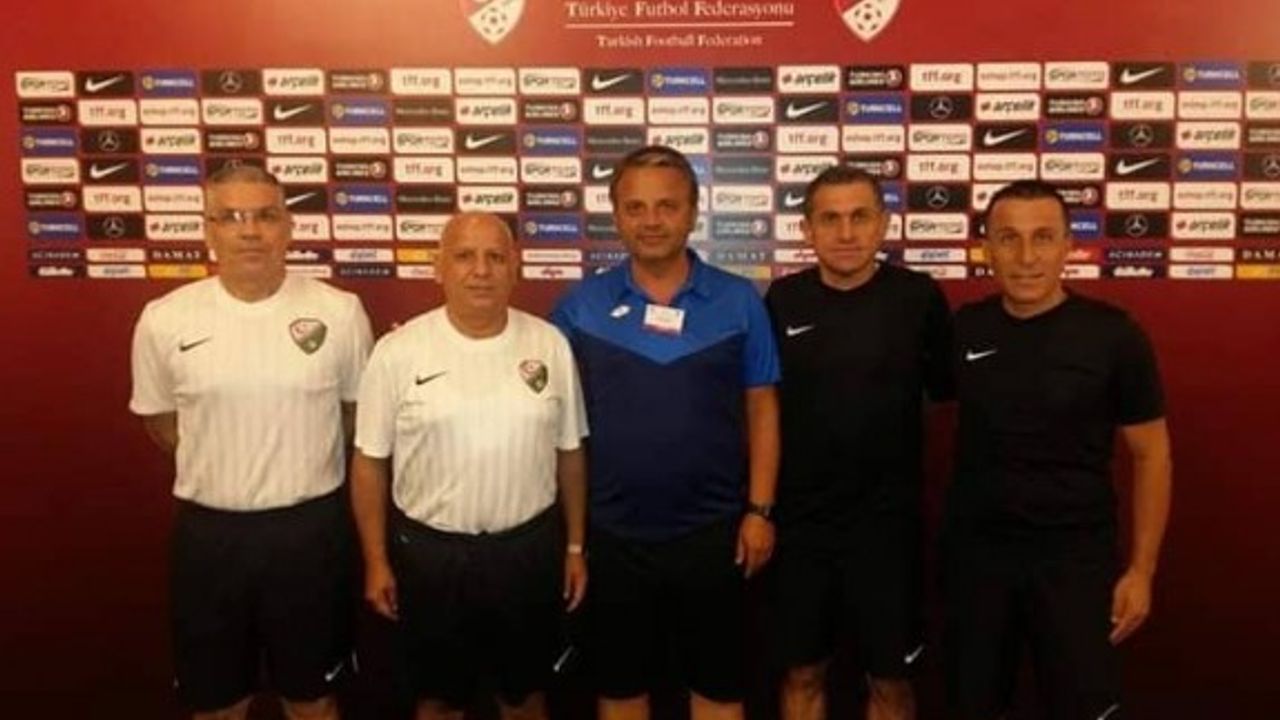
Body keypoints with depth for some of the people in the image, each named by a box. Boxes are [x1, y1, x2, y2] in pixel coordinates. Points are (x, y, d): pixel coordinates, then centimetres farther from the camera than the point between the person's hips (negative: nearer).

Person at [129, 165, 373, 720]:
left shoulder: (339, 312, -7)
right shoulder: (164, 320, -4)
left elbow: (359, 411, 5)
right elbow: (160, 423, 10)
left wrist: (301, 467, 5)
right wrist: (220, 468, 5)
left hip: (311, 527, -1)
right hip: (208, 531, 1)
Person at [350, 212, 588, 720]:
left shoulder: (550, 345, -3)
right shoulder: (397, 351, -9)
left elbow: (569, 453, 4)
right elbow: (370, 462, -3)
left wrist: (575, 546, 6)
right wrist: (376, 560, -1)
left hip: (529, 548, 2)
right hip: (429, 551, -1)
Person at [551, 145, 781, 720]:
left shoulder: (739, 302, -3)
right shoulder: (579, 306, -2)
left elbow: (761, 409, 1)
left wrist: (759, 510, -4)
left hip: (712, 529, 0)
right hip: (614, 532, 1)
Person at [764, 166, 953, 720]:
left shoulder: (919, 298, -7)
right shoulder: (782, 301, -2)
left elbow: (947, 393, 1)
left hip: (887, 520, -1)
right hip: (799, 520, 2)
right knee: (802, 672, 15)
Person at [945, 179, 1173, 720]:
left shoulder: (1113, 336, -10)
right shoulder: (963, 330, -4)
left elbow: (1151, 455, -4)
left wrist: (1141, 568, -5)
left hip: (1075, 556, -2)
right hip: (975, 551, 3)